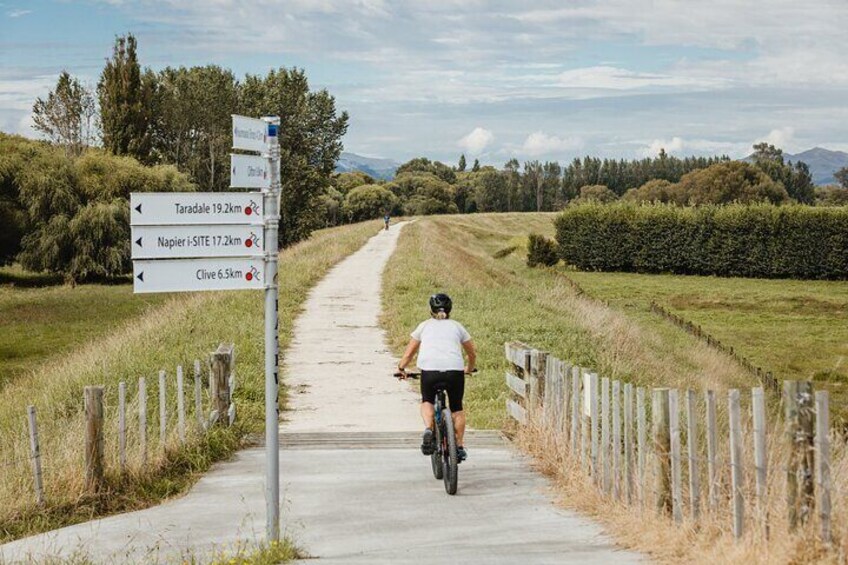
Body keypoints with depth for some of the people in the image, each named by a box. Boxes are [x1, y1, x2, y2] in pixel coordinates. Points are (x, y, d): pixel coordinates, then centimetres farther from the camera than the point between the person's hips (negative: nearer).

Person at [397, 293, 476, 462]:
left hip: (429, 369, -1)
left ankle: (429, 429, -1)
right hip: (455, 370, 1)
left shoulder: (424, 326, 22)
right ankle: (459, 446, 18)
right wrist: (469, 368, 51)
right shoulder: (457, 326, 24)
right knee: (457, 408, 21)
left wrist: (401, 368, 39)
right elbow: (472, 353, 32)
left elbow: (408, 354, 22)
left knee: (427, 401, 25)